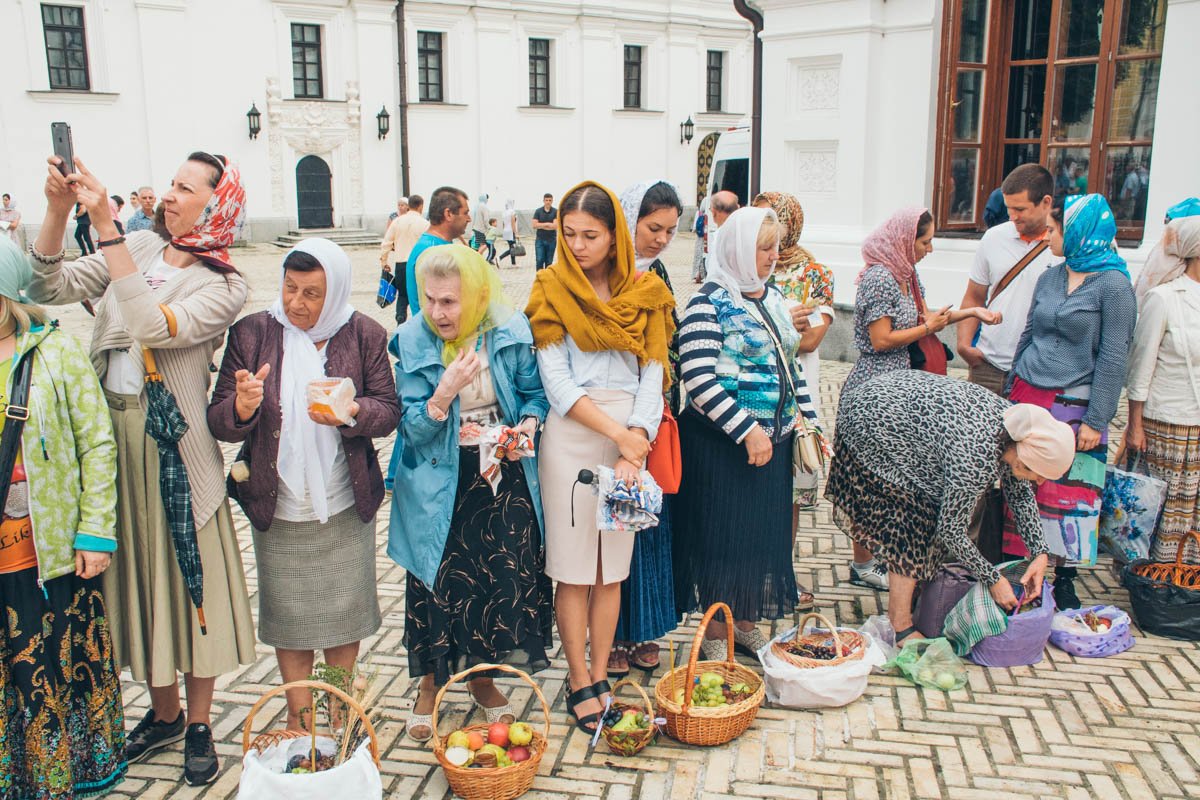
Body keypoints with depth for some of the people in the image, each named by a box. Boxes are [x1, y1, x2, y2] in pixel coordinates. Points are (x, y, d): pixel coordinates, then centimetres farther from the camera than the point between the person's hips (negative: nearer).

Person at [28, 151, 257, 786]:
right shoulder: (138, 250, 7)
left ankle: (199, 725, 24)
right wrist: (58, 211, -14)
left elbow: (154, 328, -25)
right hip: (112, 433, 5)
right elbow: (50, 288, -1)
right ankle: (164, 712, 34)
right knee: (136, 572, 15)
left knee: (188, 575, 5)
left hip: (175, 445, -5)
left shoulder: (223, 286, -8)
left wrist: (105, 225, -26)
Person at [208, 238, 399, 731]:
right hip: (278, 509, 0)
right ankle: (298, 713, 32)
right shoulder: (252, 333, -4)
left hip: (346, 507, 0)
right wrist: (241, 407, -30)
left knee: (344, 613, 11)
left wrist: (350, 413, -24)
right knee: (288, 615, 11)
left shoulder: (364, 335, -2)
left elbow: (389, 410, -3)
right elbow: (218, 421, -6)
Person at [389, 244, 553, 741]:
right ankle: (430, 685, 30)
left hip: (505, 477, 2)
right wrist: (444, 394, -27)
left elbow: (534, 393, 5)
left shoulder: (510, 330, -7)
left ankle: (483, 678, 30)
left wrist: (528, 425, -16)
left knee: (507, 577, 5)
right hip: (440, 484, -1)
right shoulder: (411, 341, -9)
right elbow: (412, 428, -10)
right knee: (439, 583, 5)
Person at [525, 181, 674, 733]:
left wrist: (636, 441, -14)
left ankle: (599, 674, 23)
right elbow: (556, 379, -7)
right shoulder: (551, 288, 0)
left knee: (612, 565, 10)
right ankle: (579, 683, 15)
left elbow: (653, 373, 1)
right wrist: (617, 434, -13)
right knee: (573, 567, 3)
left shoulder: (645, 292, 7)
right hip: (570, 434, -2)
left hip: (632, 433, 3)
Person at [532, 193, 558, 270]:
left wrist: (541, 225, -8)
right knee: (539, 260, -8)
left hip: (551, 240, 0)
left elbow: (555, 226, -11)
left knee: (549, 262, 5)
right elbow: (534, 225, -6)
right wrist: (547, 224, -8)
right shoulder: (538, 211, 3)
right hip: (540, 240, 0)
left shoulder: (556, 212, 0)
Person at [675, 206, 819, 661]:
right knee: (721, 537, 2)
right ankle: (715, 636, 20)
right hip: (722, 444, -7)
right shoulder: (710, 303, -13)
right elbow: (698, 377, -21)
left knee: (765, 533, 14)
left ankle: (746, 624, 32)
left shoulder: (773, 297, 11)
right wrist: (747, 431, -22)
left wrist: (807, 417, 14)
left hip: (772, 441, 7)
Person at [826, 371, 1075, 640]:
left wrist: (1039, 553, -2)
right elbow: (952, 531, -23)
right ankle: (902, 628, -1)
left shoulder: (1013, 425, -10)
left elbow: (1020, 493, 7)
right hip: (869, 428, -9)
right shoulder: (976, 458, -35)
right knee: (909, 526, -10)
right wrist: (993, 579, -13)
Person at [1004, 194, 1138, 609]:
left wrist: (1095, 421, -13)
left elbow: (1113, 358, -10)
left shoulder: (1113, 285, -9)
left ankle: (1064, 579, 16)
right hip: (1027, 398, 5)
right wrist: (1011, 394, 14)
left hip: (1073, 407, -5)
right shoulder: (1050, 278, 9)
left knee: (1068, 494, 1)